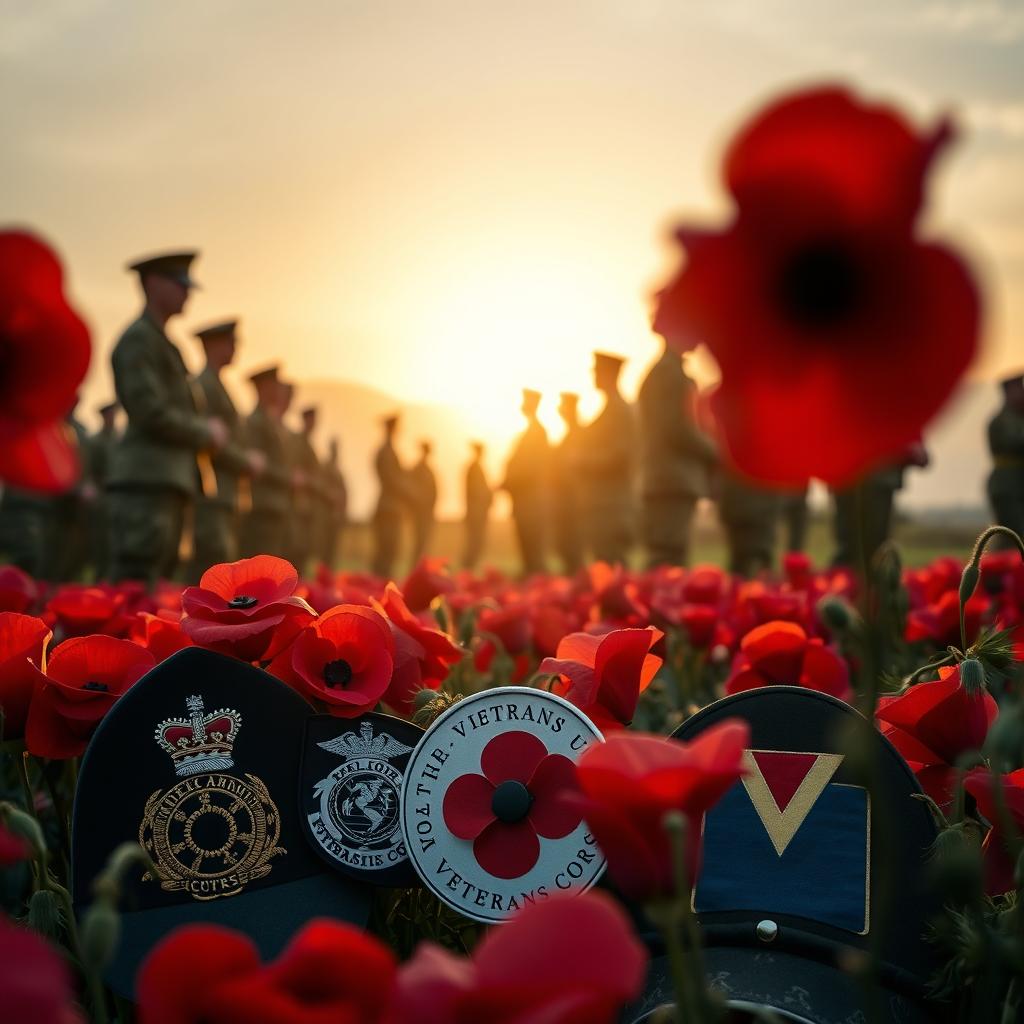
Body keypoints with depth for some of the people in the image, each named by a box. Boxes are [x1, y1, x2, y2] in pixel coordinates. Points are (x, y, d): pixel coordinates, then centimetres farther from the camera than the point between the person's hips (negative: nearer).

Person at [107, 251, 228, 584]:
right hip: (145, 482, -10)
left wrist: (204, 430, 8)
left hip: (168, 483, 10)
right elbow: (150, 413, -16)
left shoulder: (161, 342, 24)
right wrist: (205, 432, -3)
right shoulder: (138, 338, -6)